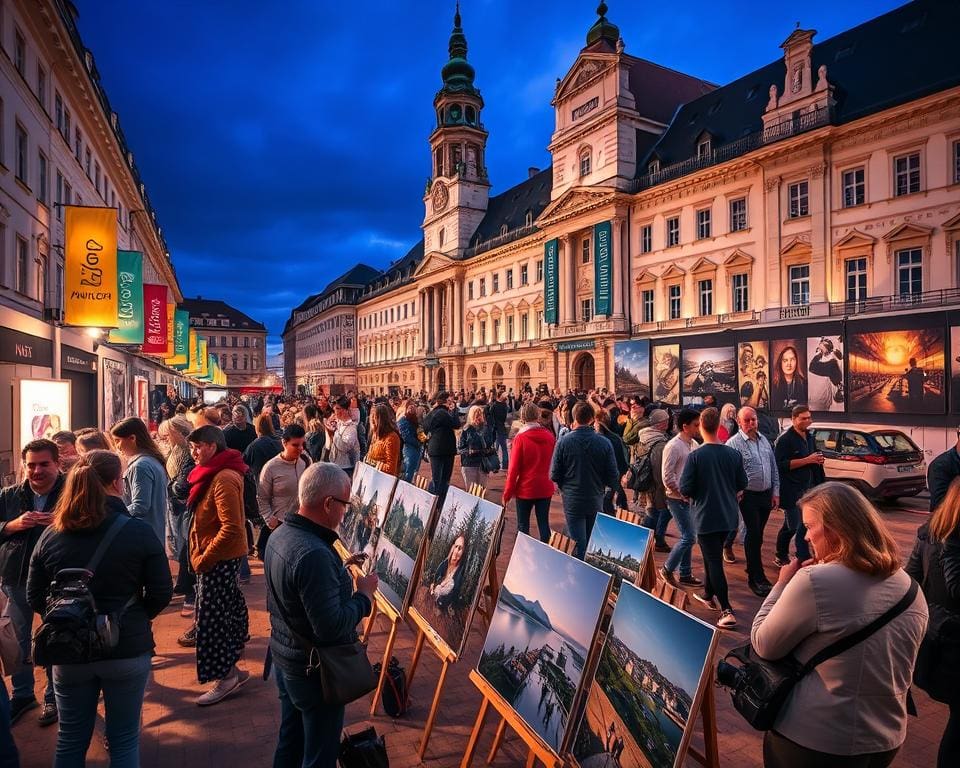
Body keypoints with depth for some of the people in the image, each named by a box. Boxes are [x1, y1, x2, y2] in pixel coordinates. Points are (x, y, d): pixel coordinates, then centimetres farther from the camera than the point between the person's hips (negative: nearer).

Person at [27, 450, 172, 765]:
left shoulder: (51, 535, -5)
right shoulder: (139, 531, -15)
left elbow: (35, 598, 3)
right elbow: (162, 593, -11)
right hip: (128, 650, -3)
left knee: (70, 741, 21)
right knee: (124, 740, 14)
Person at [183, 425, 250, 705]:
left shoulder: (224, 478, -23)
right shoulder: (215, 473, 10)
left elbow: (231, 528, -27)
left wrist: (203, 558, -19)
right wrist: (201, 554, 14)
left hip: (219, 558, -10)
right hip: (222, 557, 10)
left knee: (212, 616, -2)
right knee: (227, 610, 20)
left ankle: (225, 675, 10)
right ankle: (231, 667, 36)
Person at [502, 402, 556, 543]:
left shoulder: (520, 438, -13)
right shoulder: (550, 436, -2)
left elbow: (514, 468, -11)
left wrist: (507, 493, -4)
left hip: (525, 489, -3)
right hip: (545, 488, 3)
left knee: (523, 525, 9)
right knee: (544, 524, 10)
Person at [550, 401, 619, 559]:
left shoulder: (563, 442, -14)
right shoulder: (604, 443, -11)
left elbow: (554, 475, -9)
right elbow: (613, 478, -7)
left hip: (572, 500, -2)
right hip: (596, 501, 2)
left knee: (578, 548, 5)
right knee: (592, 546, 21)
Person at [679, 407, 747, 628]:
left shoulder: (695, 457, -18)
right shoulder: (734, 454, -4)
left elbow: (685, 490, -16)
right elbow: (741, 485, 7)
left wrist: (697, 492, 6)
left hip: (706, 517, -5)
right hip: (728, 516, 5)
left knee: (714, 561, 1)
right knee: (712, 555, 23)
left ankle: (727, 611, -3)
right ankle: (709, 595, 38)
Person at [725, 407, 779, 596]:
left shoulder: (764, 440, 10)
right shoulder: (734, 443, -11)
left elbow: (774, 468, 14)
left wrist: (776, 492, 10)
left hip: (766, 494, 6)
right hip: (749, 495, -6)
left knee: (757, 534, 16)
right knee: (754, 534, -4)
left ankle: (752, 566, 32)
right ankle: (757, 578, 4)